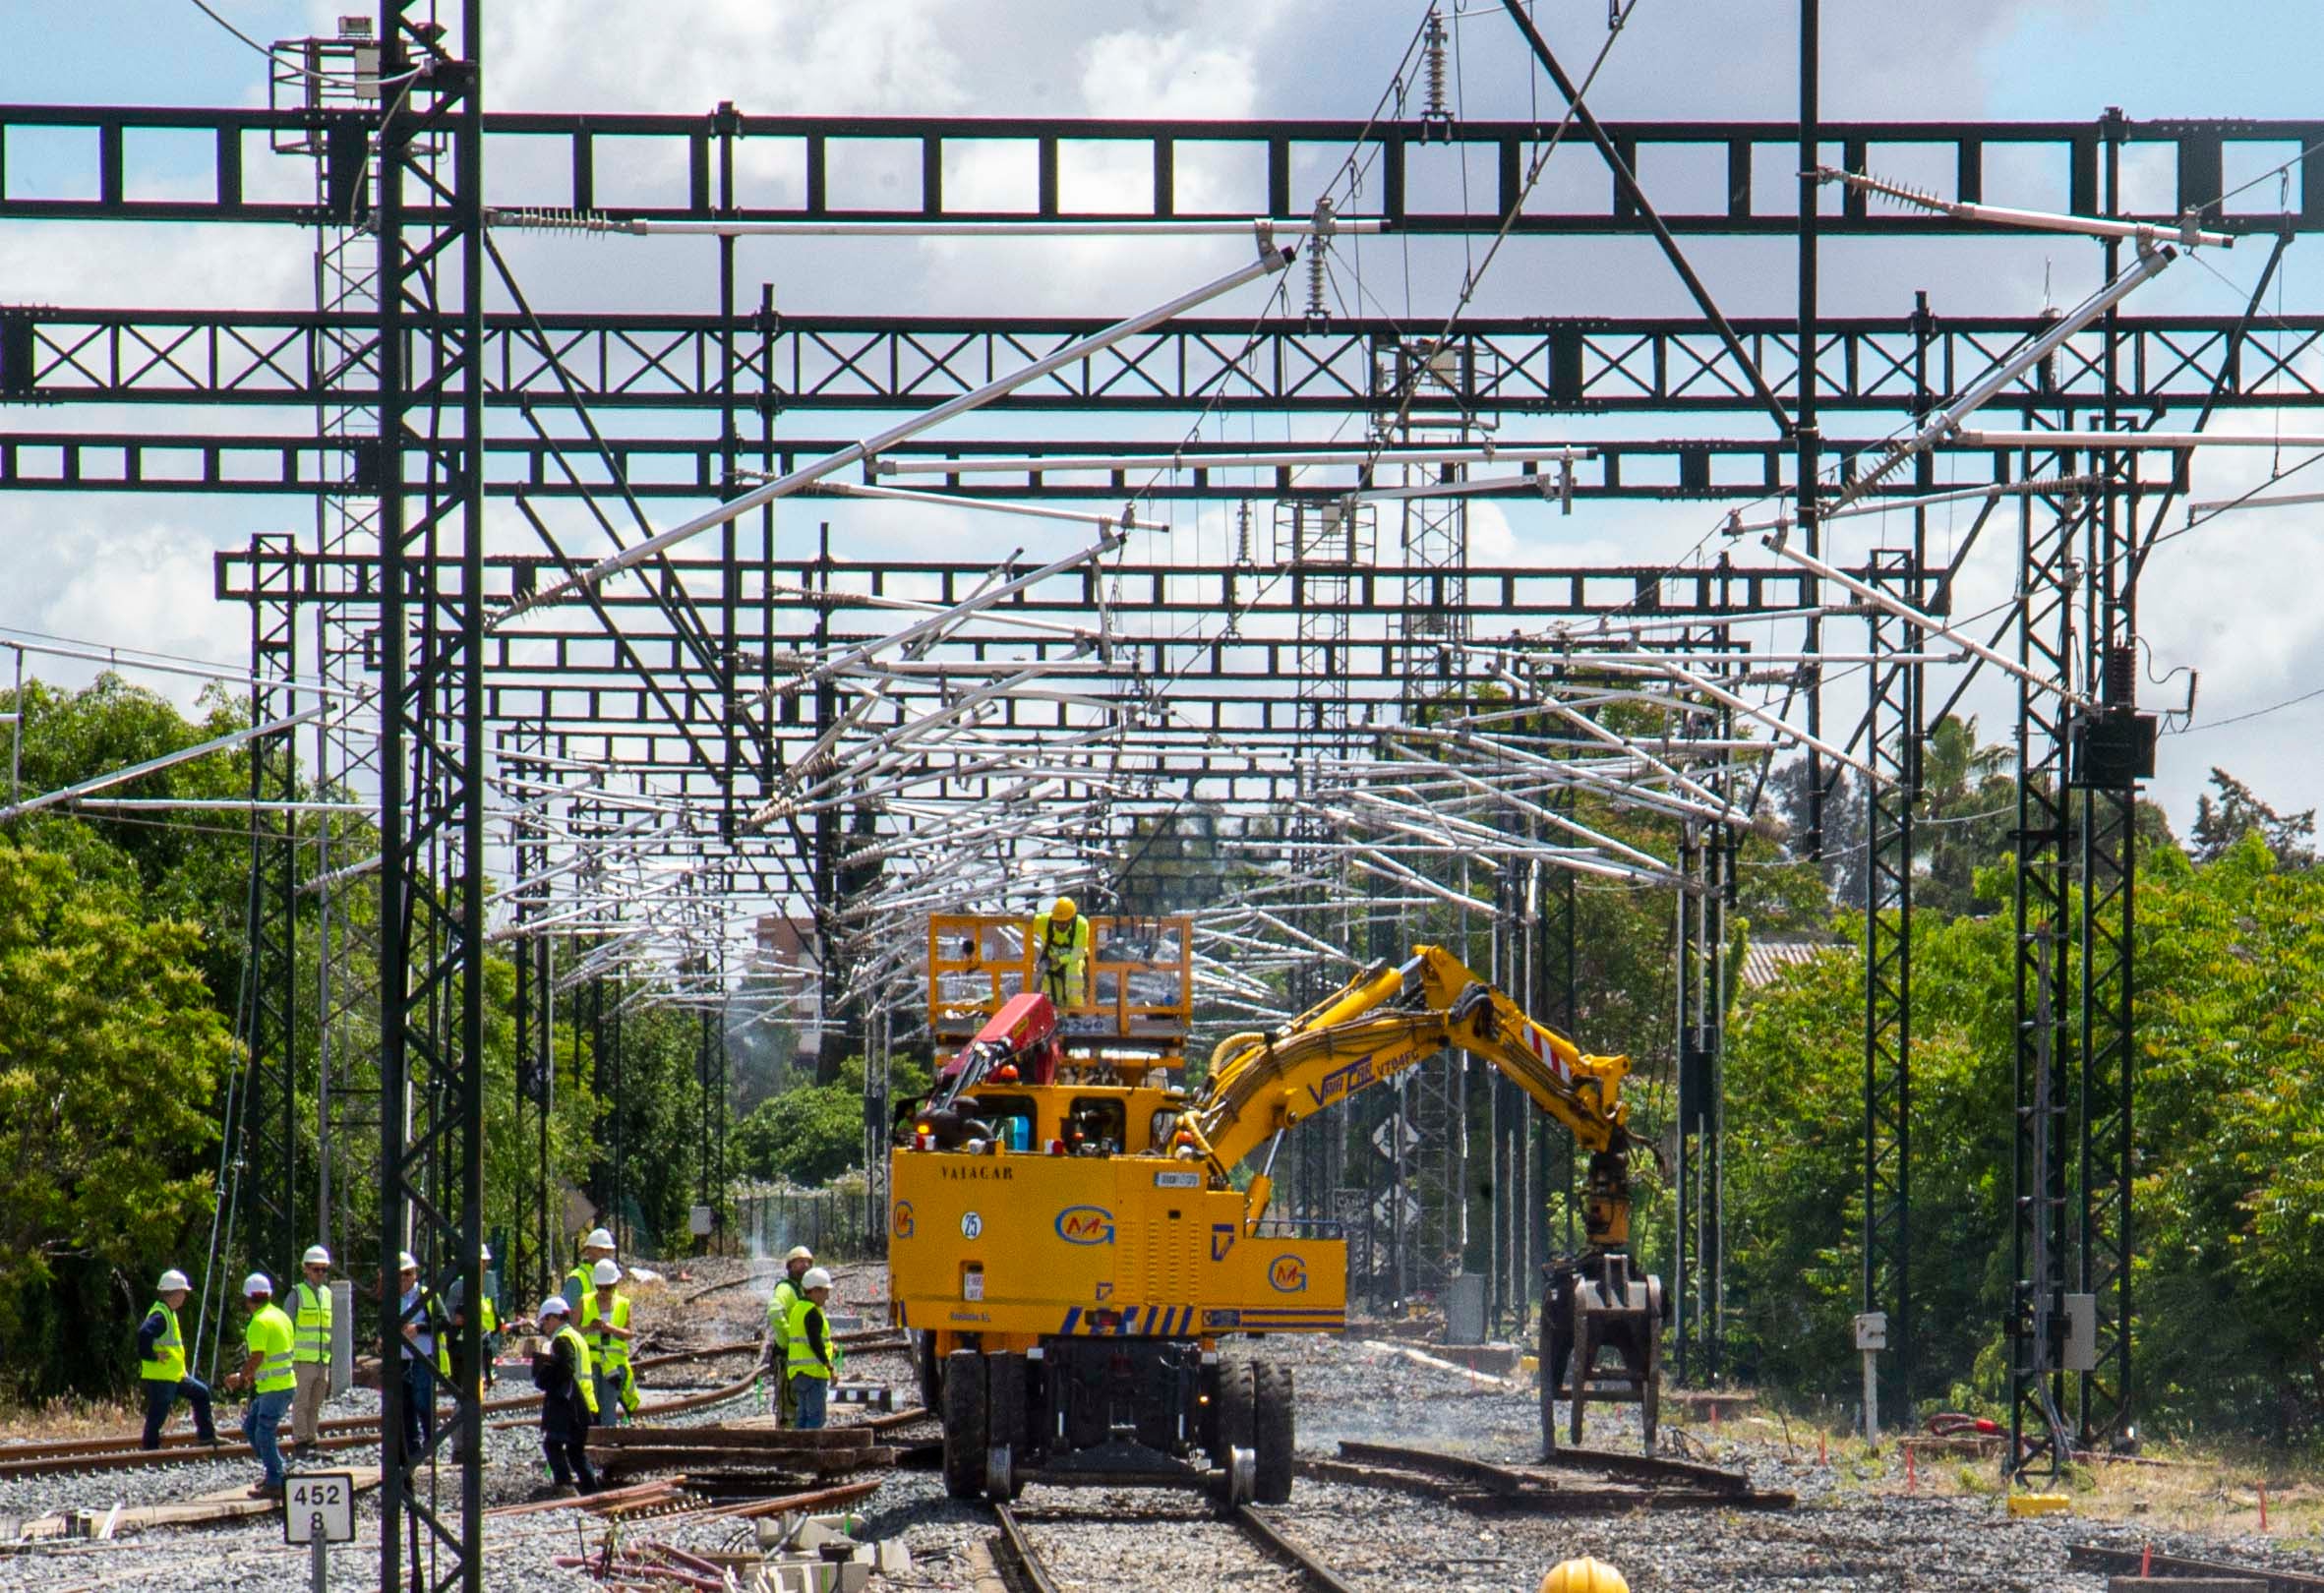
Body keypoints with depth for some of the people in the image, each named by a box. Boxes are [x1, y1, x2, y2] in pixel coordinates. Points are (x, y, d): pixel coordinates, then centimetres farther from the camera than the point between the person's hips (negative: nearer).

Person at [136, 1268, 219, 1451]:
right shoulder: (160, 1315, -20)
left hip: (174, 1375, 11)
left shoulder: (169, 1313, 13)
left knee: (201, 1393, 18)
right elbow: (144, 1334, -36)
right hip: (159, 1378, -11)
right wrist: (153, 1356, -27)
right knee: (157, 1415, -4)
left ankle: (206, 1435, 25)